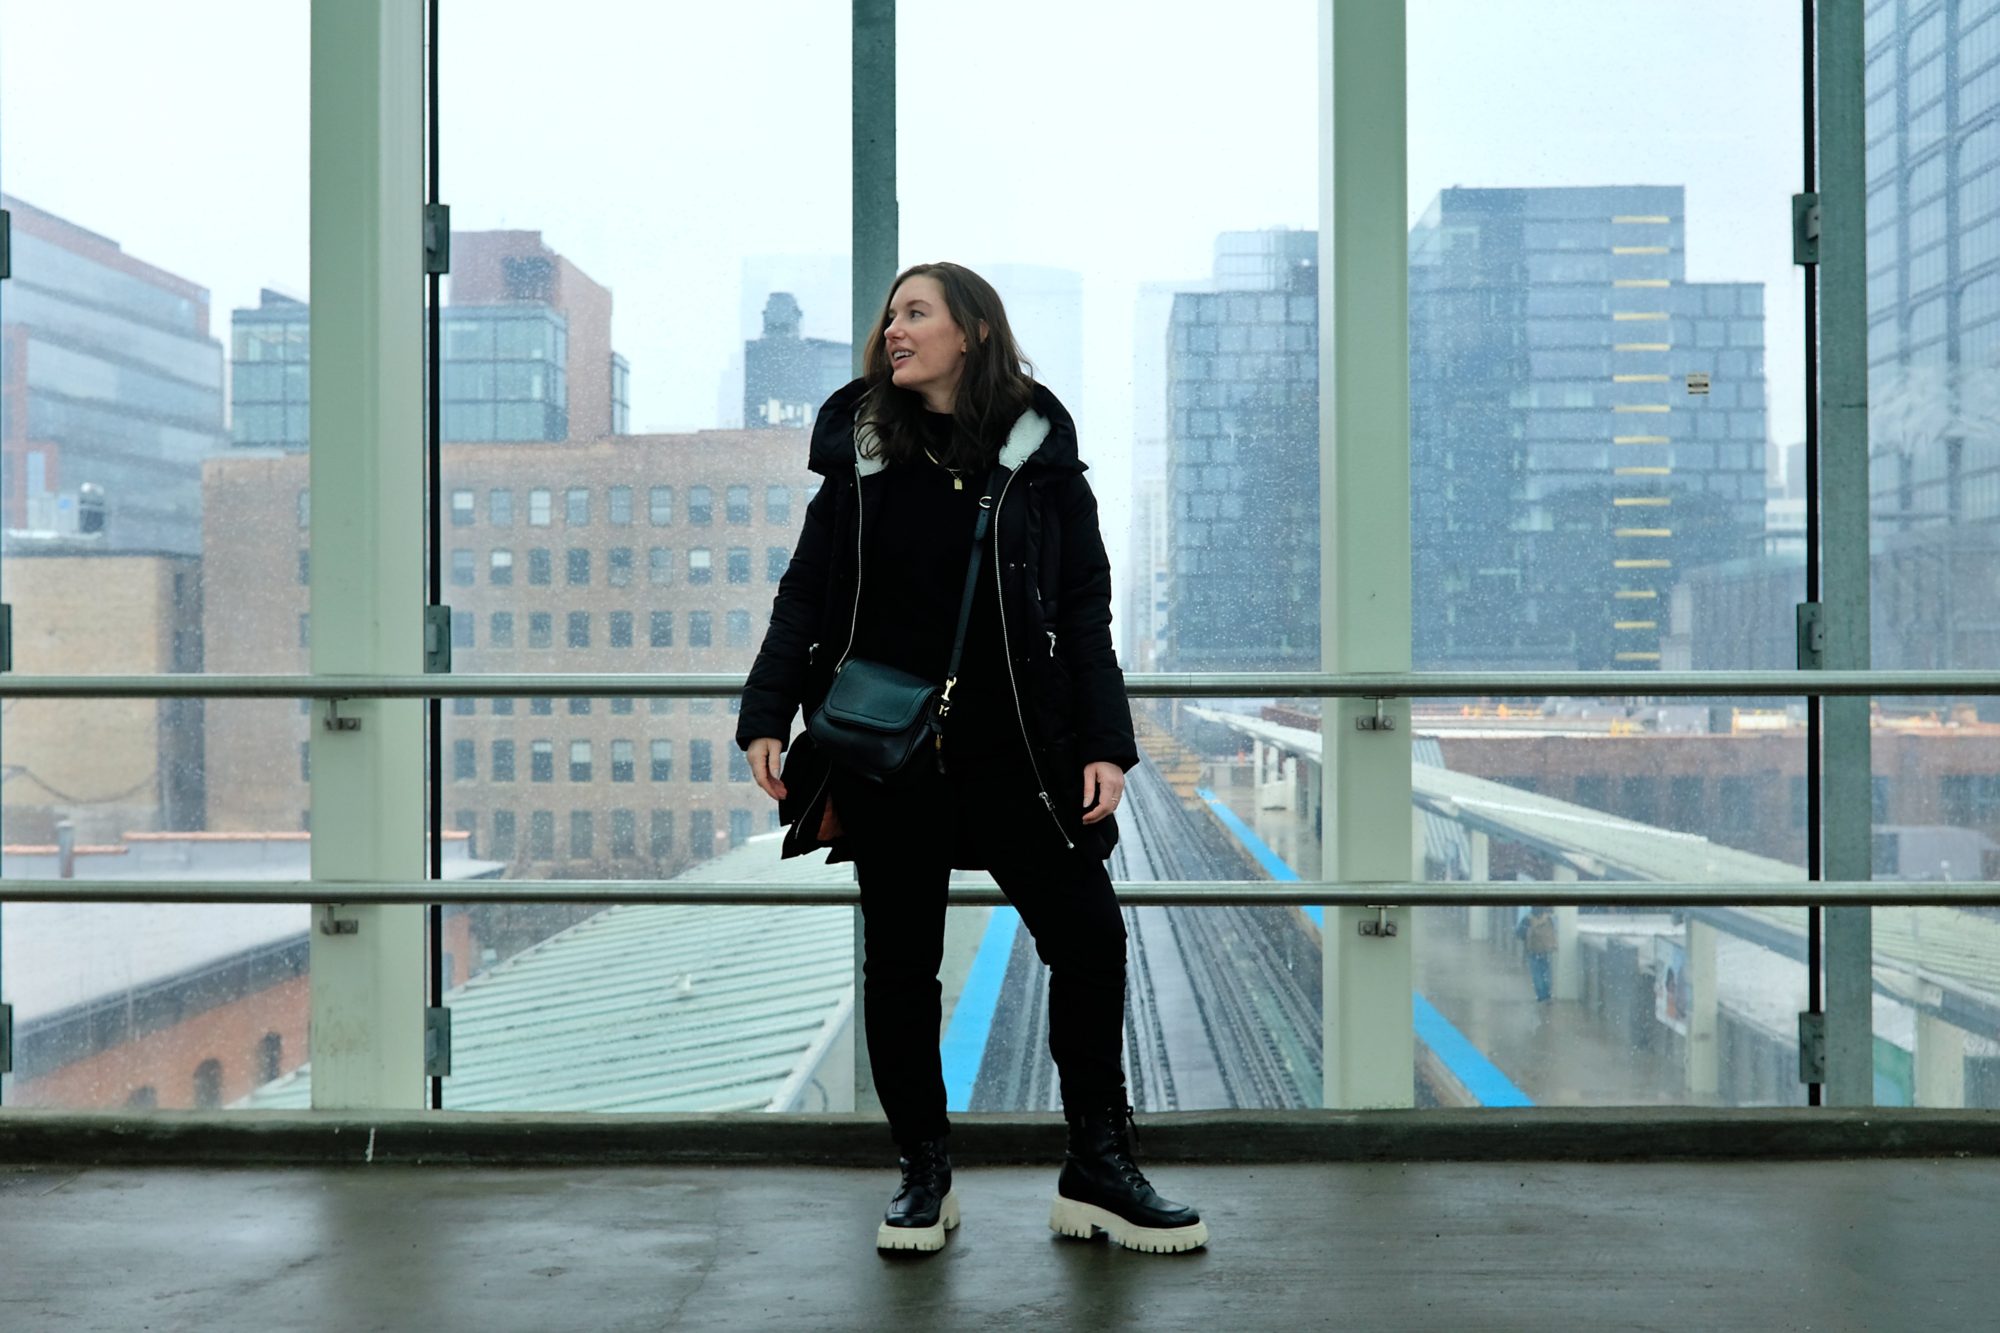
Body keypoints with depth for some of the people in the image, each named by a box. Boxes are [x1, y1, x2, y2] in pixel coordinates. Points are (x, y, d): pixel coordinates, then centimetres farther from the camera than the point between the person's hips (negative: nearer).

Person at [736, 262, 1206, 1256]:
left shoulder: (1038, 456, 4)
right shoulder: (861, 448, 8)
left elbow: (1084, 612, 3)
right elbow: (805, 595, 8)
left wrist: (1105, 745, -6)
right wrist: (767, 718, -3)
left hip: (1015, 749, -1)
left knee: (1089, 939, -4)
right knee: (900, 960, 6)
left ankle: (1097, 1173, 10)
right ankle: (923, 1174, 20)